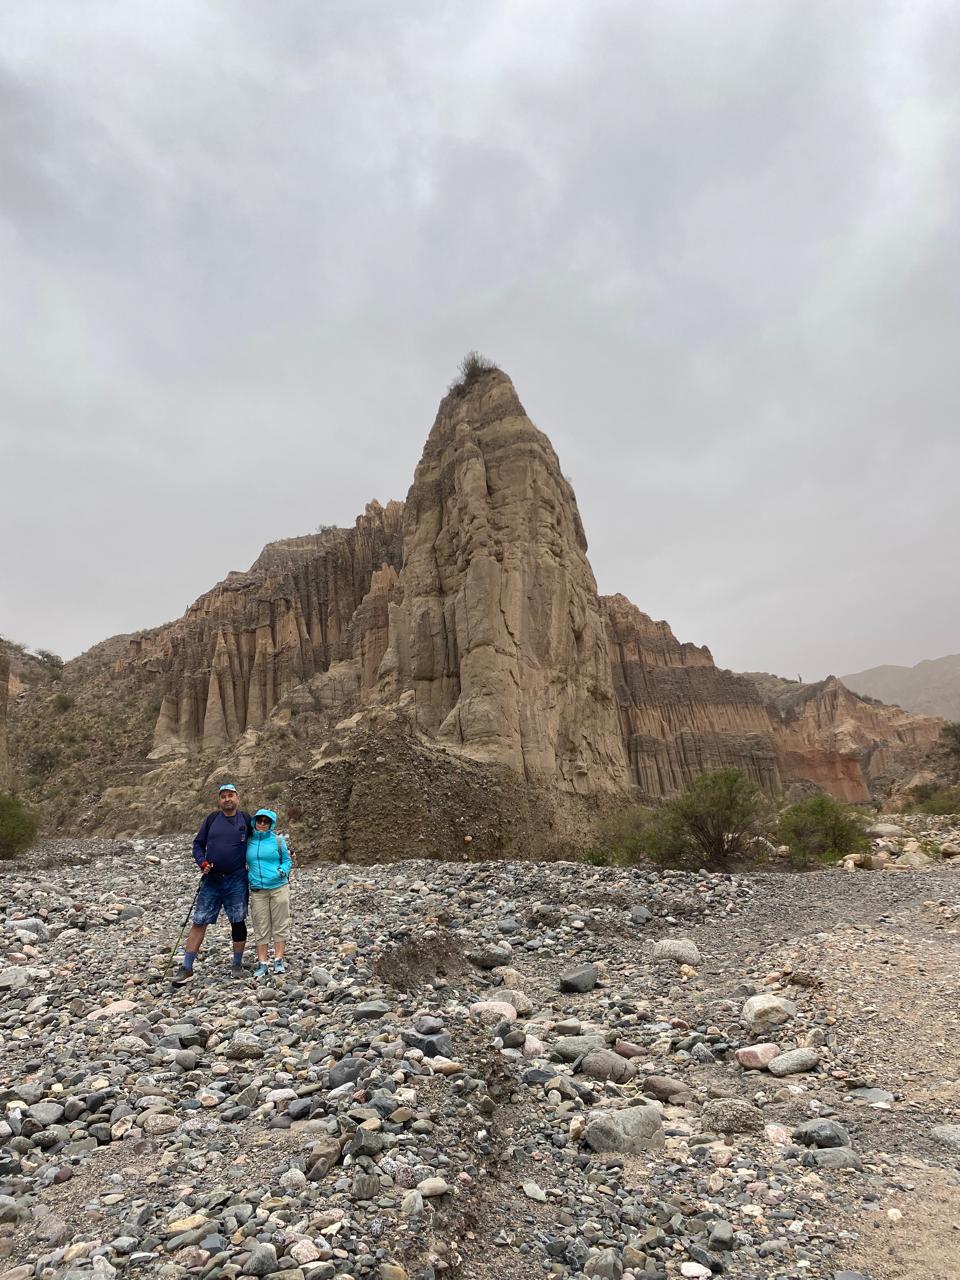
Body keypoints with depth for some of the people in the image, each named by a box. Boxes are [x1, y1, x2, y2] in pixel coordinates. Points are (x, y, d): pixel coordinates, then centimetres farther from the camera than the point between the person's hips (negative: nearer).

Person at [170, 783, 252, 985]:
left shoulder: (246, 820, 0)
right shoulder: (211, 819, 3)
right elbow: (198, 844, 8)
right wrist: (202, 863, -9)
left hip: (237, 880, -1)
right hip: (212, 880, 1)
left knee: (238, 923, 6)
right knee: (199, 922, 0)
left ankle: (237, 965, 21)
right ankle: (187, 968, 7)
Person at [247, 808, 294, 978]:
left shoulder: (278, 840, 0)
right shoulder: (248, 841, 5)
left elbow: (287, 860, 6)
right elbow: (244, 864, 18)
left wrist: (283, 871, -13)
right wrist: (247, 877, 3)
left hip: (279, 887, -1)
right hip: (257, 890, 2)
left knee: (280, 925, 5)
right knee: (260, 928, 5)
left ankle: (279, 960, 15)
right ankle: (262, 963, 12)